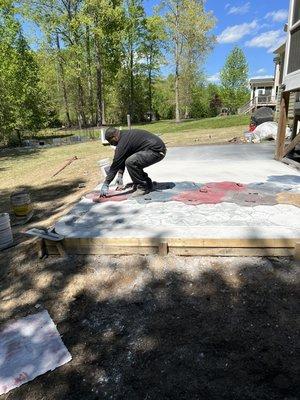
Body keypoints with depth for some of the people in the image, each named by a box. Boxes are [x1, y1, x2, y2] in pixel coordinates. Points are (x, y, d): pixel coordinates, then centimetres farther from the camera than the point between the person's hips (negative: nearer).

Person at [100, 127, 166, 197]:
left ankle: (143, 187, -6)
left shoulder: (124, 141, -17)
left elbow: (116, 163, -16)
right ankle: (147, 184, 19)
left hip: (157, 151, -11)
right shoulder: (125, 135, 13)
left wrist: (105, 185, -11)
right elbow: (122, 159, 22)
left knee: (130, 162, -22)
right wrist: (120, 176, 25)